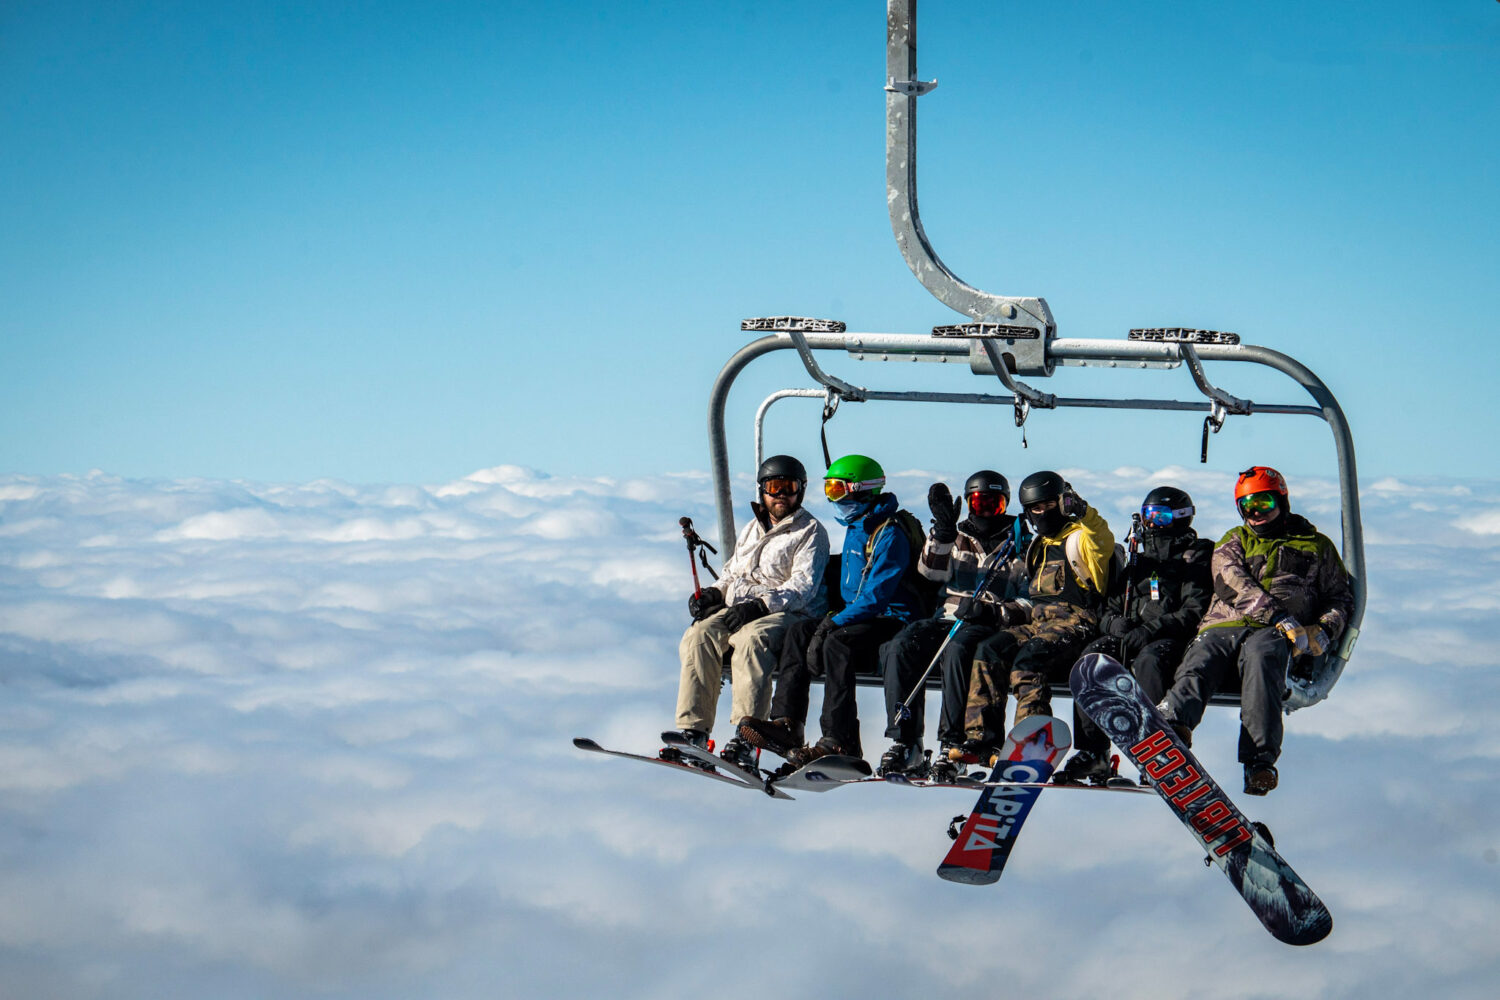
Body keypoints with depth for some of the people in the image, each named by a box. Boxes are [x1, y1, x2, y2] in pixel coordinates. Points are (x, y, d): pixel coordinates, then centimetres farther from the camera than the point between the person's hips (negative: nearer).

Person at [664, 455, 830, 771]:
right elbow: (732, 573, 30)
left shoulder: (811, 532, 4)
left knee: (751, 637, -38)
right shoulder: (752, 529, 26)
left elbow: (802, 586, -9)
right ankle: (692, 731, -27)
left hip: (788, 615, -6)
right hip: (737, 610, 6)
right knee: (699, 636, -24)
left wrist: (760, 605, -22)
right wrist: (713, 593, 6)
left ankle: (745, 740, -44)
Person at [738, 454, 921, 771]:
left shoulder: (890, 534, -15)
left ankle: (839, 741, -35)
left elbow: (876, 595, -23)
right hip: (858, 615, 10)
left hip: (891, 619, -10)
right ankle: (786, 724, -14)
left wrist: (835, 623, -25)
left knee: (837, 643, -32)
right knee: (799, 633, -4)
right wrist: (831, 618, 9)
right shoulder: (855, 528, 16)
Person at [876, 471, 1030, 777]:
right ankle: (905, 743, -26)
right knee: (899, 648, -24)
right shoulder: (958, 538, 21)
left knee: (957, 650, -37)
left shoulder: (1017, 542, 13)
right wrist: (943, 529, -12)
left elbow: (1029, 597, 8)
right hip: (949, 616, 4)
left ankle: (952, 743, -36)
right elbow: (932, 571, 2)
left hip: (989, 624, -4)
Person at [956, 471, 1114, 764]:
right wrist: (992, 611, 18)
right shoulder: (1040, 547, 26)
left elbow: (1103, 542, -24)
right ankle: (981, 739, -19)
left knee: (1028, 659, -32)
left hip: (1074, 623, -7)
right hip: (1039, 621, 8)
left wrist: (1084, 512, -39)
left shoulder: (1079, 539, 1)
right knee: (990, 652, -16)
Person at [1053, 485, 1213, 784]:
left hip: (1173, 639, -5)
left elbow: (1194, 613, -6)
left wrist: (1151, 629, -19)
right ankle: (1092, 752, -30)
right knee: (1094, 655, -24)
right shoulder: (1138, 563, 27)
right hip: (1129, 637, 5)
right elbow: (1108, 610, 23)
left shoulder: (1196, 559, 8)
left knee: (1149, 659, -38)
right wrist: (1117, 624, -3)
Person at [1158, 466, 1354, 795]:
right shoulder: (1233, 542, 27)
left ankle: (1260, 760, -53)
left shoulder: (1316, 546, 27)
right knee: (1198, 665, -33)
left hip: (1274, 635, -2)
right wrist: (1280, 617, -10)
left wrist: (1324, 630, 1)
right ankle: (1173, 725, -64)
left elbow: (1341, 596, 25)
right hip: (1225, 626, 2)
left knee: (1260, 656, -39)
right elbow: (1233, 584, 6)